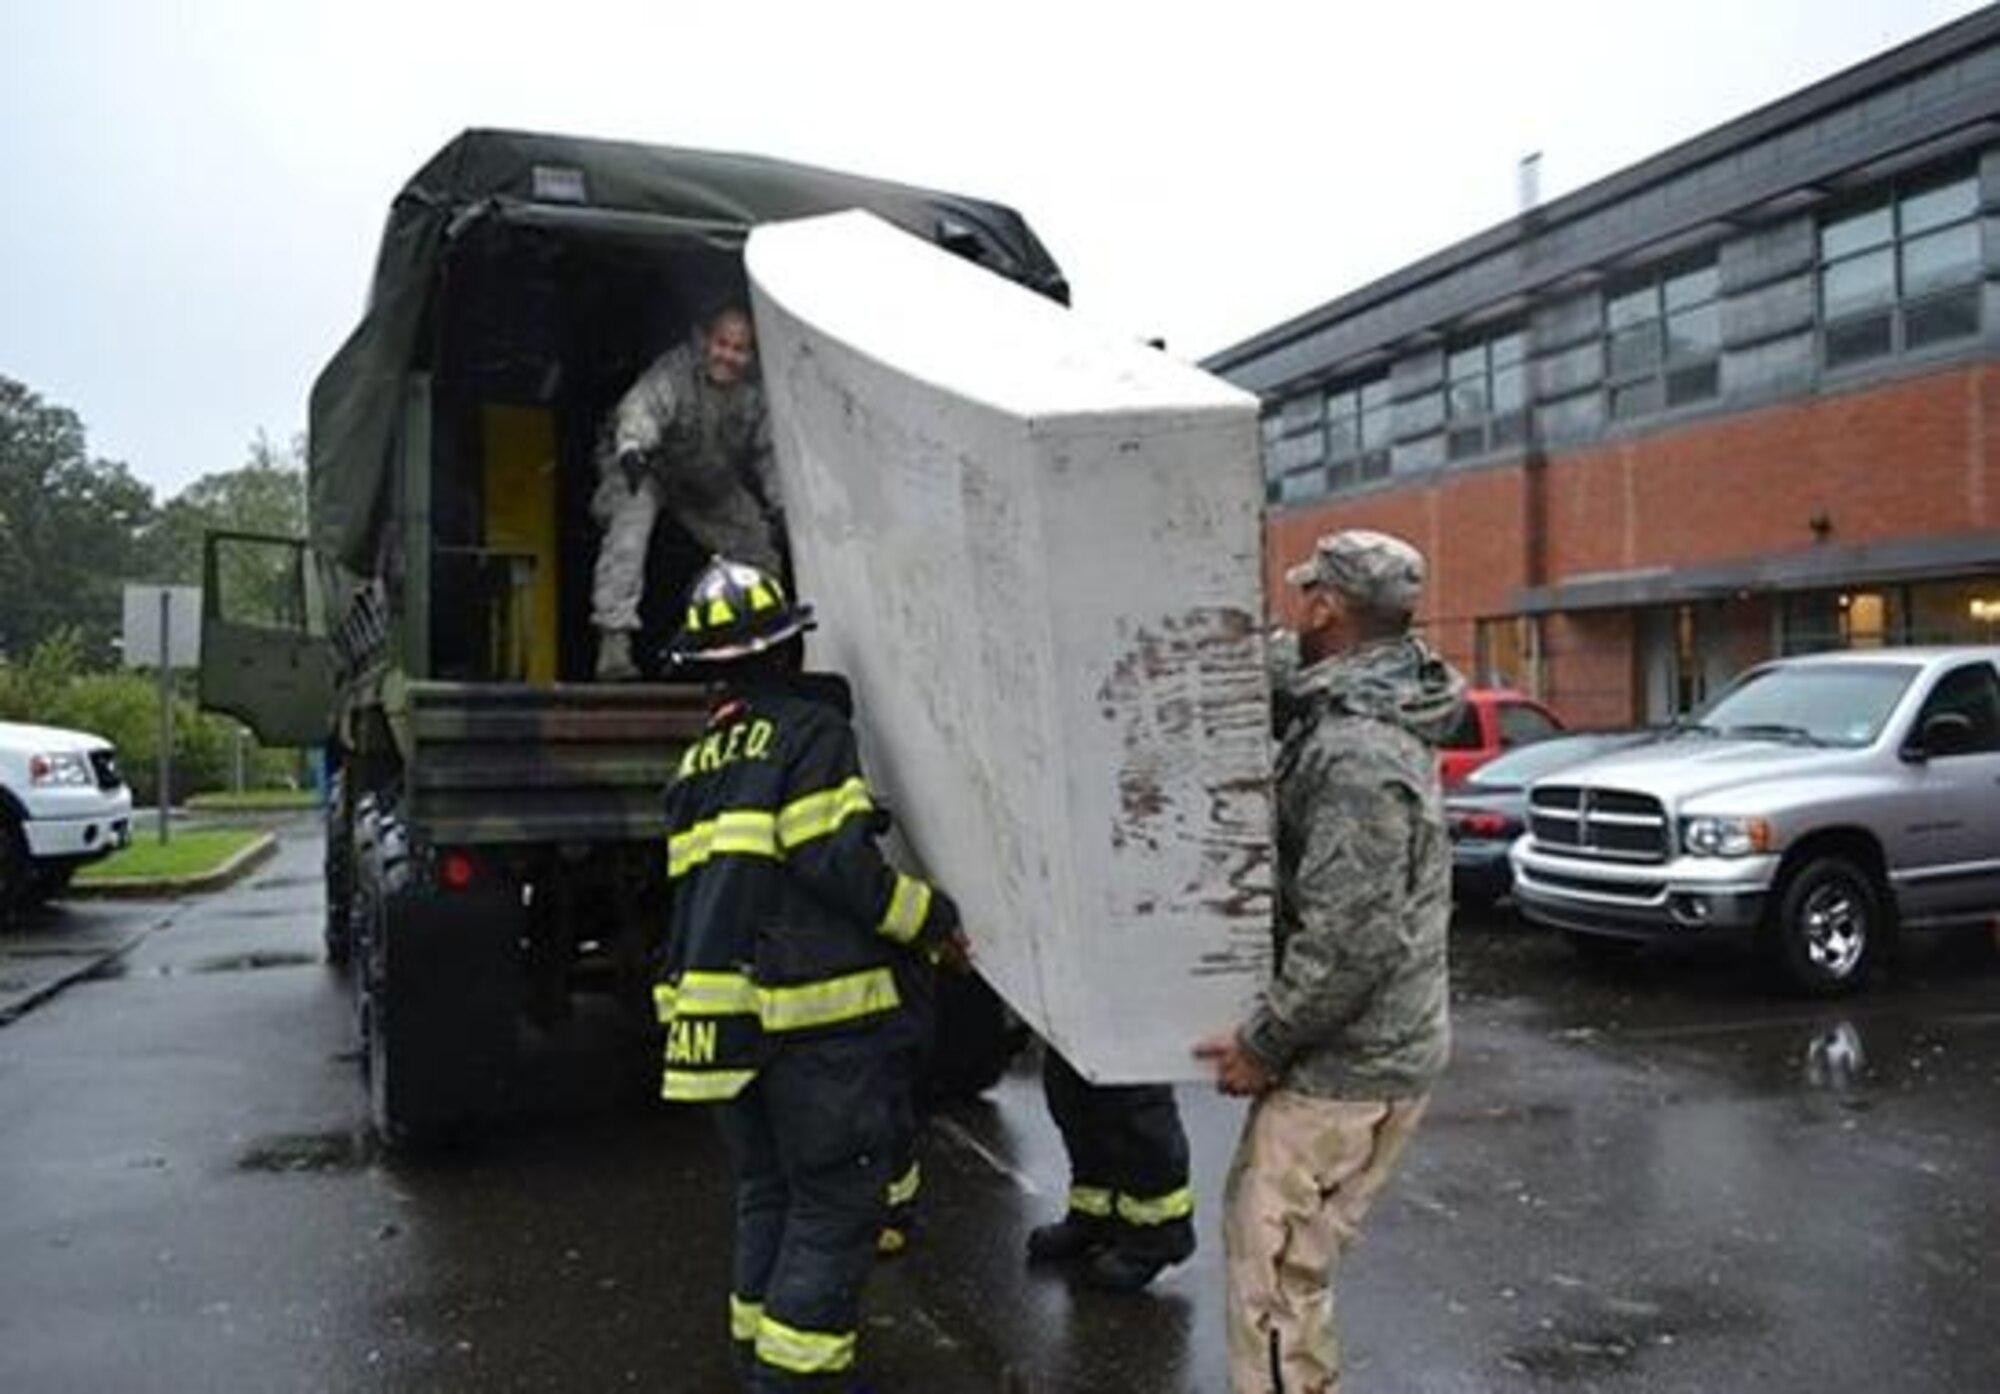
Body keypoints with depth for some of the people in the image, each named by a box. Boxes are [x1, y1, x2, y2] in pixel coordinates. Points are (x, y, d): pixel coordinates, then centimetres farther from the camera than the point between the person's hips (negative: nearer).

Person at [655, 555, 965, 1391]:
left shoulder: (698, 760, 15)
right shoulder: (809, 731, -9)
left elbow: (709, 888, 17)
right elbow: (838, 865, -17)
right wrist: (932, 919, -5)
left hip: (724, 1015, 8)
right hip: (820, 1009, -7)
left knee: (768, 1192, 20)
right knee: (835, 1201, 2)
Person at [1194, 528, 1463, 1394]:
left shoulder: (1356, 752, -25)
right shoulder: (1354, 716, 8)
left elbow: (1348, 939, -27)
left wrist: (1263, 1043, -17)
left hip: (1351, 1063, -10)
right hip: (1356, 1046, 10)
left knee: (1273, 1270, 0)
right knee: (1254, 1223, 21)